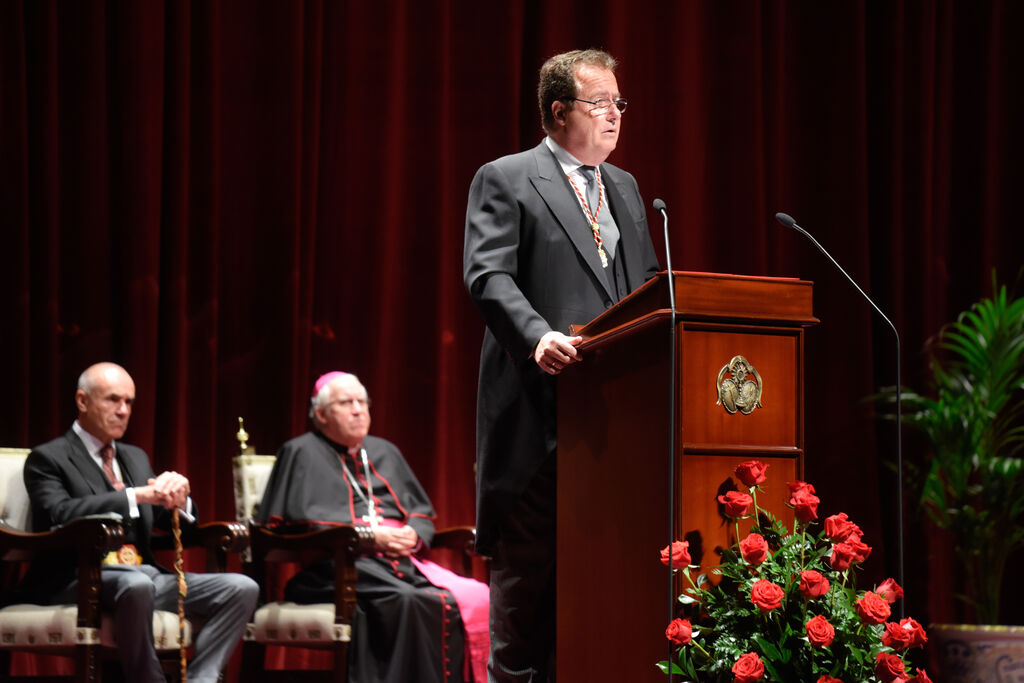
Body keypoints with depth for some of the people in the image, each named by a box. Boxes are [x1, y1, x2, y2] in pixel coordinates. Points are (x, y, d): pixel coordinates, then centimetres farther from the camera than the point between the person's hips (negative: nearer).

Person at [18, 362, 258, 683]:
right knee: (136, 584, -41)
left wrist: (177, 496, -4)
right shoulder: (48, 458, 2)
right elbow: (59, 514, -18)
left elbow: (172, 522, 21)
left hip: (145, 574, 7)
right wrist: (137, 496, -24)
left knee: (242, 589, -14)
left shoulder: (136, 457, 24)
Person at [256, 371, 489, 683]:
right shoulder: (302, 453, 9)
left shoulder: (384, 452, 28)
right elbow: (299, 521, -5)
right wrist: (369, 535, -12)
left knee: (475, 598, -24)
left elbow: (422, 513, 25)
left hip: (403, 561, 6)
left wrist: (413, 534, -1)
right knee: (408, 602, -38)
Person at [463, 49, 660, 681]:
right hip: (540, 407, -5)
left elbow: (651, 289, 22)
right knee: (526, 560, -2)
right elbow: (489, 276, -10)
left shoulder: (625, 188, 22)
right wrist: (538, 336, -27)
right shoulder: (505, 180, 2)